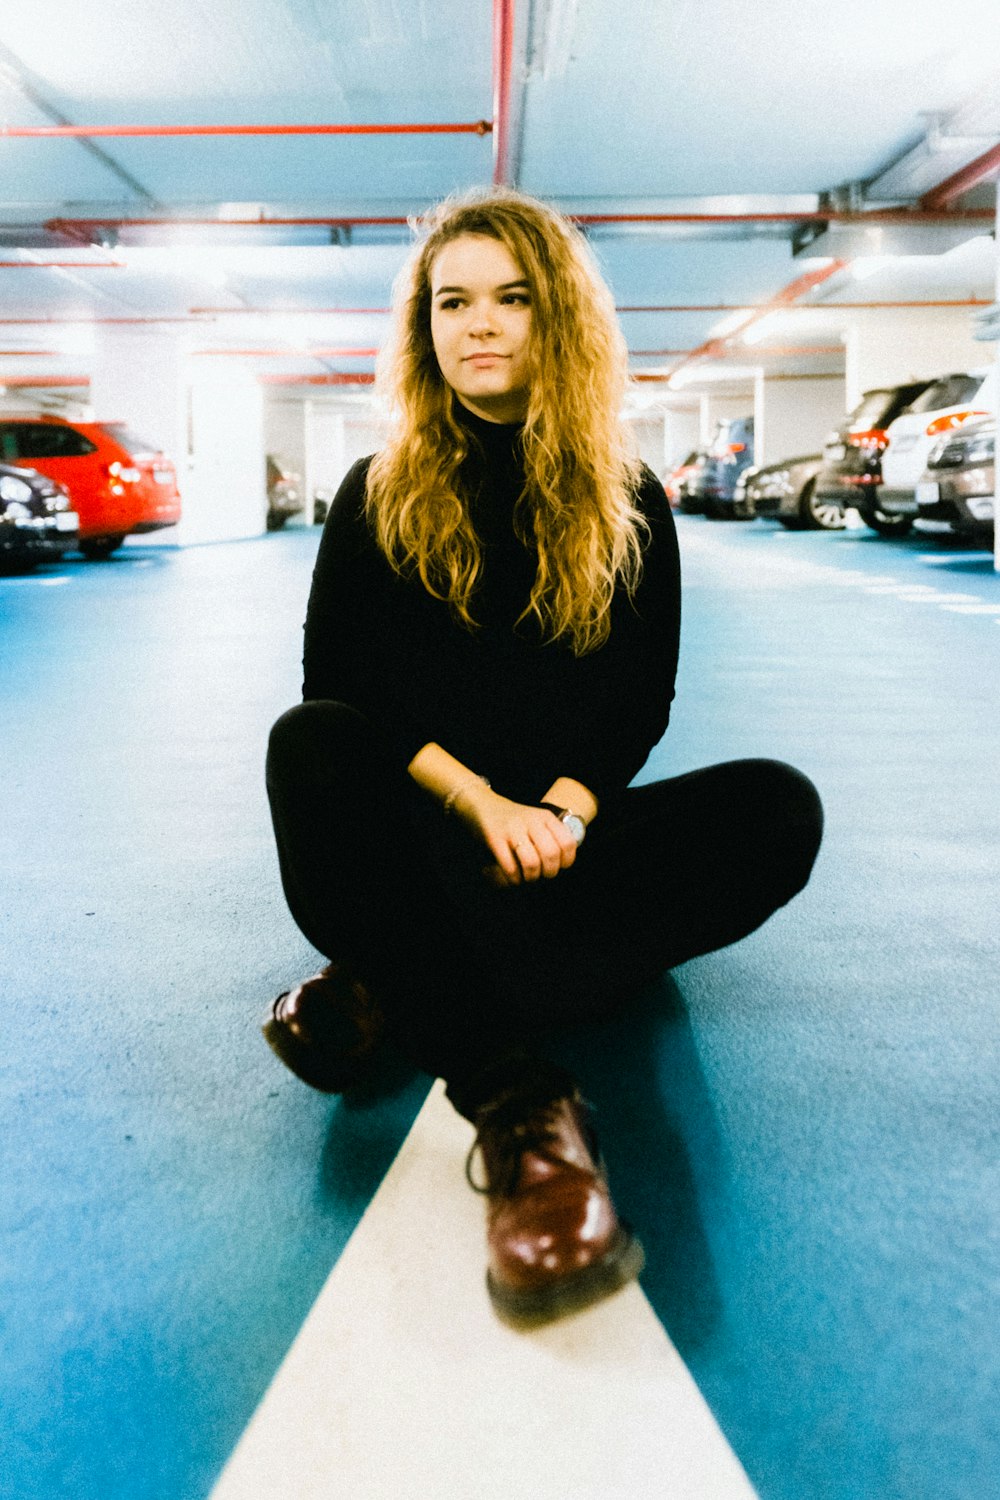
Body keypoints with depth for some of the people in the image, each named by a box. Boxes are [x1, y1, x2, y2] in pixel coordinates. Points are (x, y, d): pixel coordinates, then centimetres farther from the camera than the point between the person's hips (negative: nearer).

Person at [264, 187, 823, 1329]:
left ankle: (388, 991, -31)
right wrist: (480, 801, -18)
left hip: (557, 836, 1)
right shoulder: (377, 495, 5)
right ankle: (516, 1096, -44)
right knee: (308, 746, -31)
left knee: (776, 810, -25)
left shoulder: (629, 506, 7)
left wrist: (562, 809, -17)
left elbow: (641, 701, 3)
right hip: (420, 836, 0)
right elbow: (336, 680, -3)